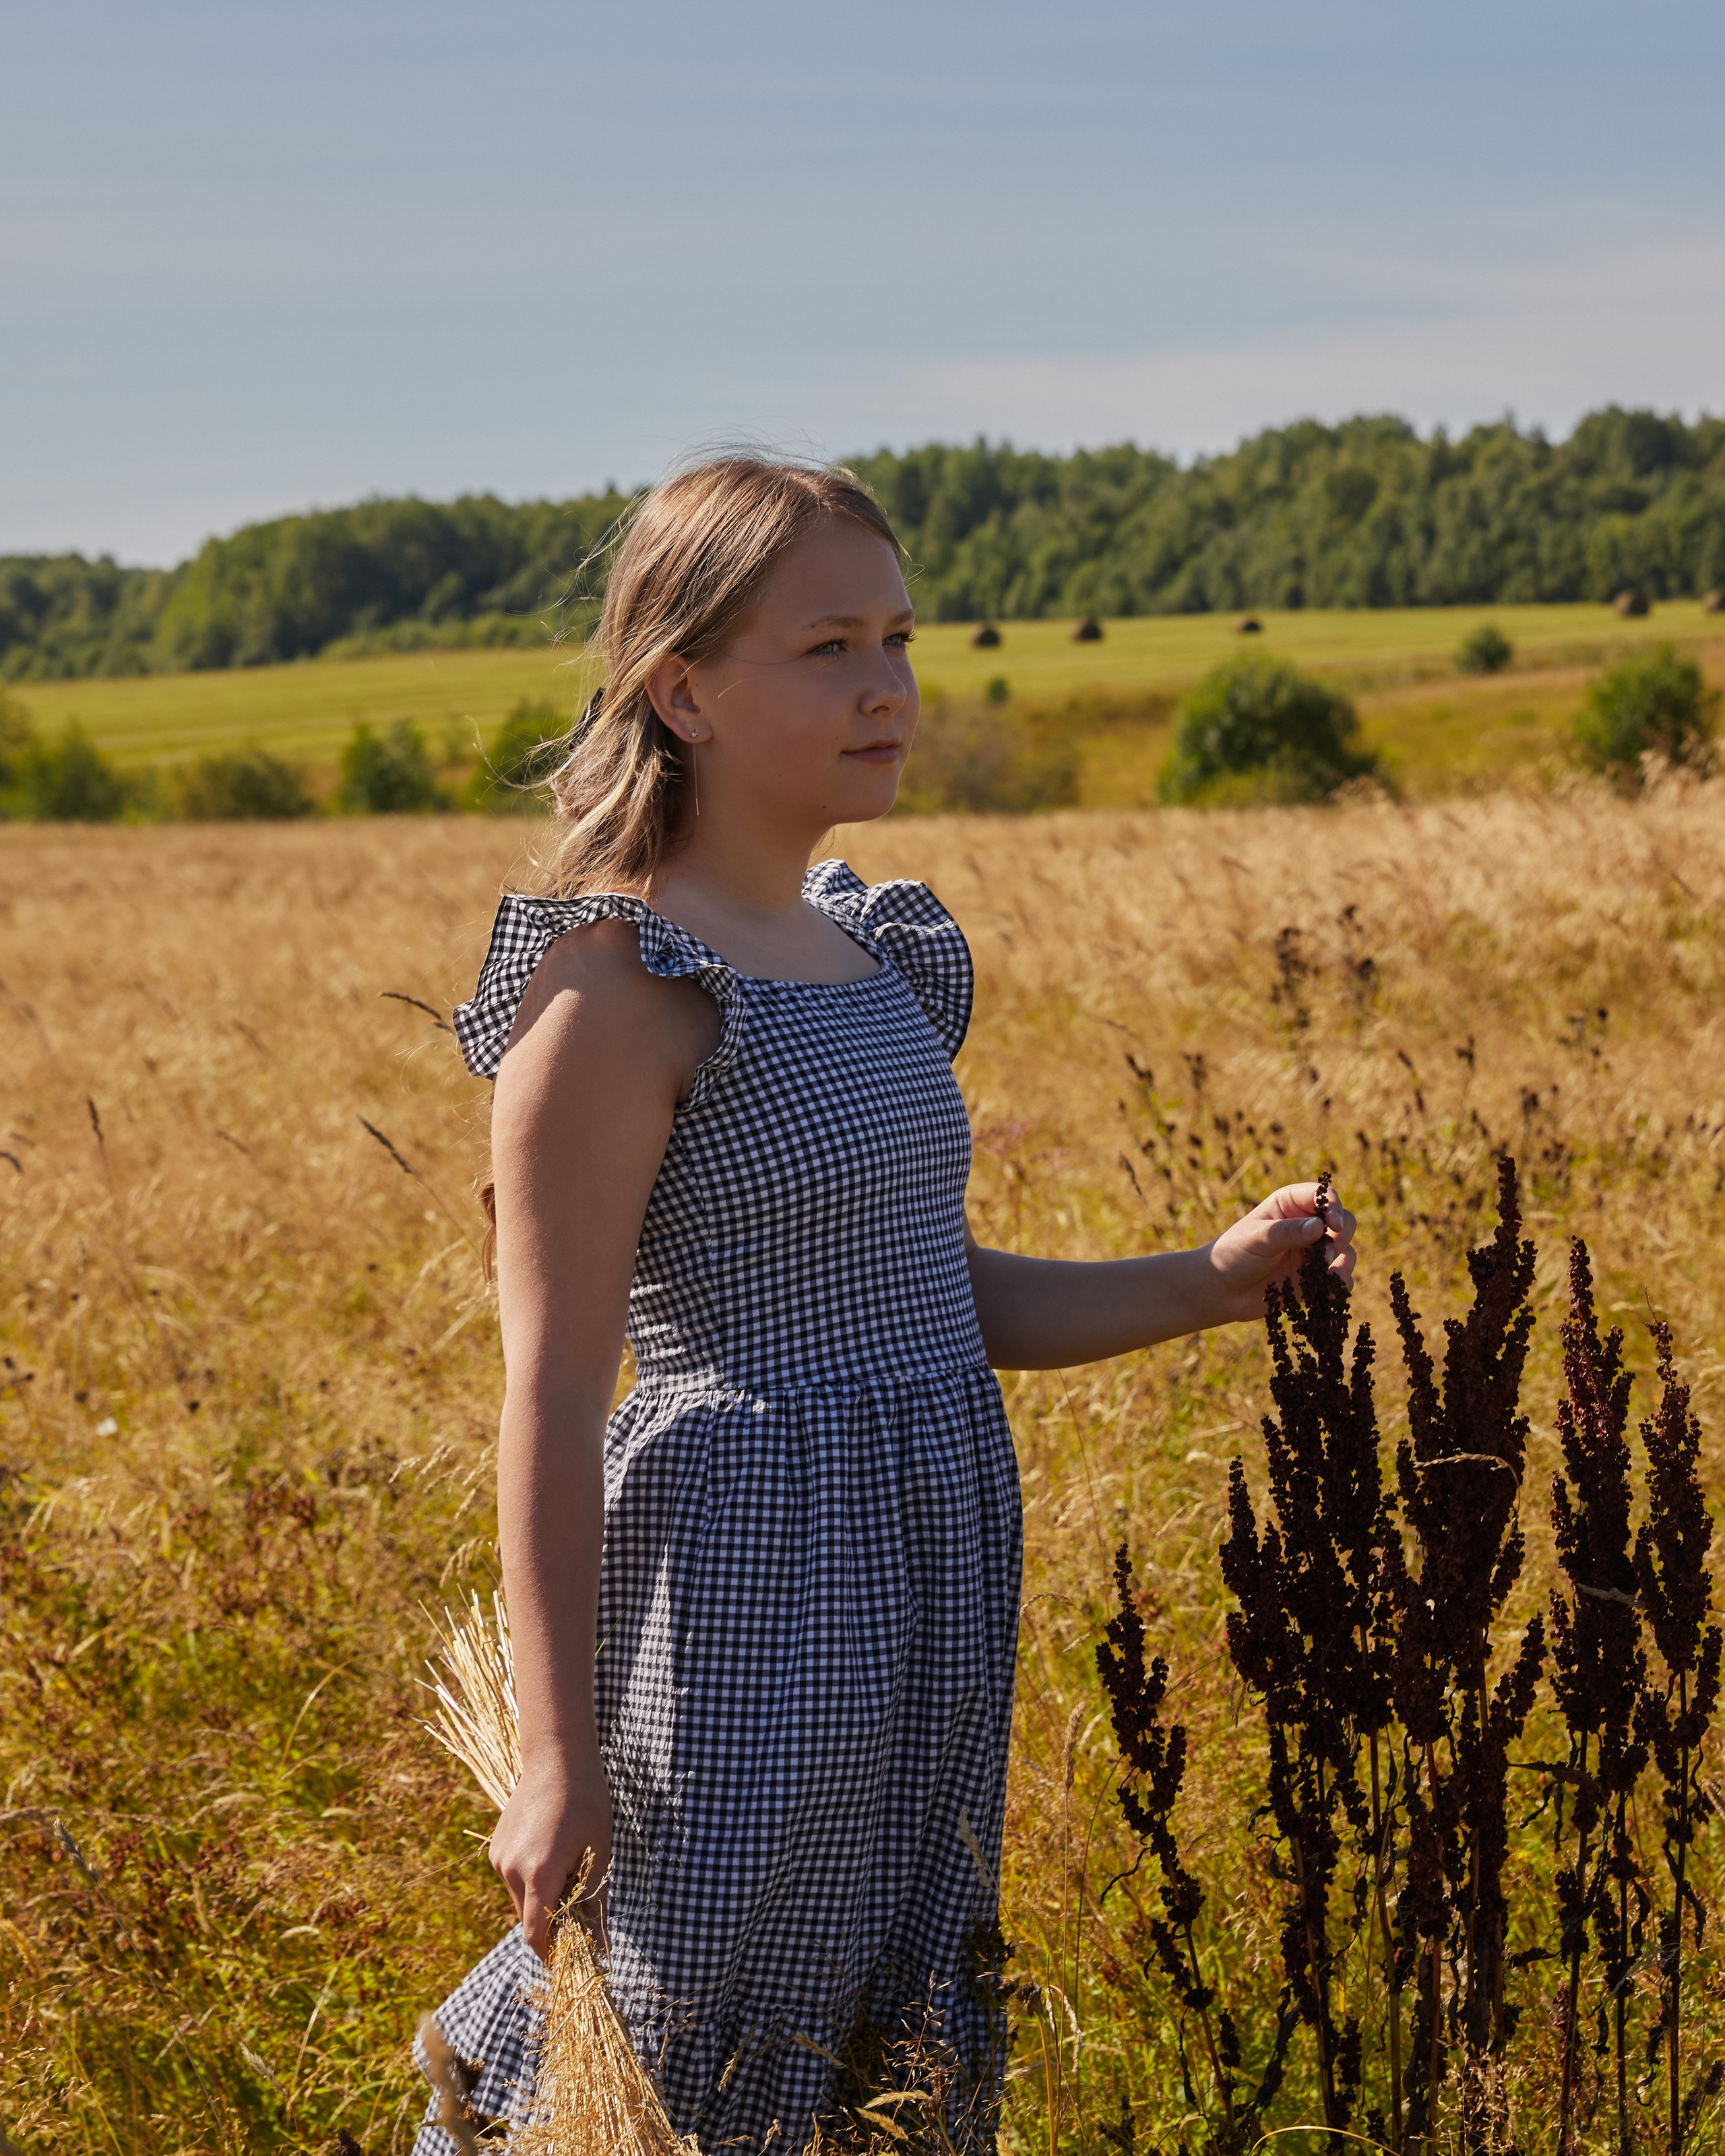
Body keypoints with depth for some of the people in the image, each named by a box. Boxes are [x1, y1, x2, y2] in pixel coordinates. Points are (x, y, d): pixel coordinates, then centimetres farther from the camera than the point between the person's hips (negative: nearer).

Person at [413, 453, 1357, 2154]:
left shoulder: (873, 952, 10)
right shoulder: (621, 992, -15)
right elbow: (552, 1399, -15)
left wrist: (1211, 1281, 5)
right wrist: (561, 1755, -16)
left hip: (921, 1598, 8)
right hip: (746, 1589, -8)